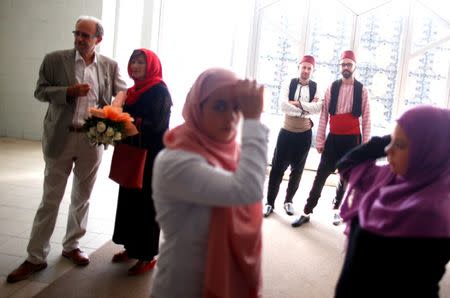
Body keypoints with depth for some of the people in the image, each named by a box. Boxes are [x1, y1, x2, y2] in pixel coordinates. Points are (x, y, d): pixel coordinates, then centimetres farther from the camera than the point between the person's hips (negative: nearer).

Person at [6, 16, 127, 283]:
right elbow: (40, 91, 0)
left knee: (82, 197, 14)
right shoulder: (55, 60, -1)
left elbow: (123, 94, 8)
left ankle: (72, 246, 31)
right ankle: (36, 257, 15)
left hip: (93, 139, 2)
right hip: (61, 138, -2)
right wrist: (68, 91, -17)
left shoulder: (110, 66, 4)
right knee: (50, 199, 4)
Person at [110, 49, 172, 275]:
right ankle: (131, 247, 26)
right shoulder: (133, 90, 14)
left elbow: (158, 123, -18)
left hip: (151, 155, -7)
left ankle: (148, 256, 9)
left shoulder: (159, 90, -9)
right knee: (129, 200, 12)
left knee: (146, 203, -2)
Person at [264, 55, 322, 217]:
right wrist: (306, 110, -15)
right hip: (286, 132, -1)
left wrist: (298, 103, -18)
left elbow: (318, 108, -16)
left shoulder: (316, 87, 1)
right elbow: (284, 106, -14)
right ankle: (270, 202, 10)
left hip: (304, 134, 1)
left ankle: (288, 200, 26)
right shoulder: (290, 84, -1)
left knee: (297, 169, 11)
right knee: (277, 167, 0)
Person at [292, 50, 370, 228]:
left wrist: (365, 145, -4)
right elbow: (323, 116, 2)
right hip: (333, 138, 0)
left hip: (352, 140, 0)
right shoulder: (332, 88, 3)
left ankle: (336, 210, 30)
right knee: (321, 175, 1)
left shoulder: (362, 91, 1)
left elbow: (366, 120, 0)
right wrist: (319, 141, -1)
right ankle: (307, 212, 6)